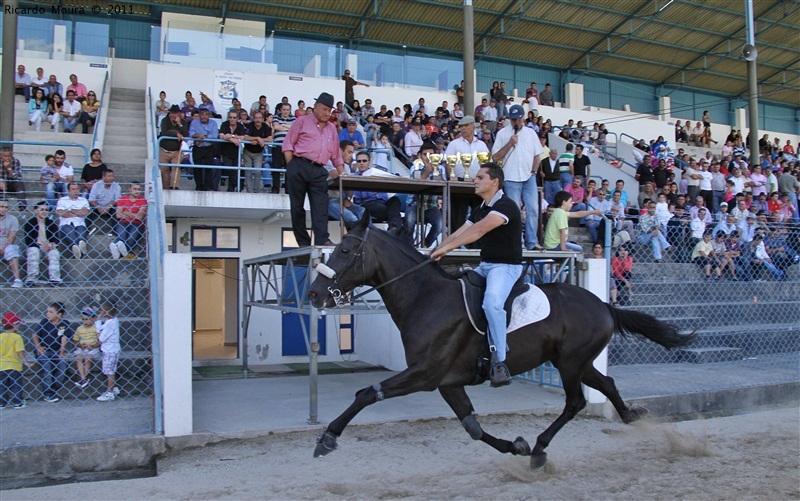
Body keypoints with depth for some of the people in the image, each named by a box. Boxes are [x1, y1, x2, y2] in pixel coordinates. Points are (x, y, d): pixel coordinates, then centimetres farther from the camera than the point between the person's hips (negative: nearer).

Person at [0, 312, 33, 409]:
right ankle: (17, 402, 7)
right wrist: (26, 362, -14)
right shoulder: (17, 337, -12)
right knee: (16, 385, 6)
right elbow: (20, 352, -18)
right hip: (14, 365, -4)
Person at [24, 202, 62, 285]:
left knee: (54, 253, -30)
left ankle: (55, 277, -36)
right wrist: (41, 246, -22)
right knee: (33, 251, -34)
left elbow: (55, 239, 5)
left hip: (49, 247, 2)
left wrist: (51, 245, -19)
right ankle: (31, 277, -35)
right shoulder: (30, 223, 0)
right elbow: (28, 241, -7)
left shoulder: (51, 223, 7)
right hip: (35, 246, -2)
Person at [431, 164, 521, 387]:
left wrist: (446, 248, -30)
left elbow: (479, 230, -27)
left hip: (506, 266, -10)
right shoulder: (480, 210, 15)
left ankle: (499, 361, -28)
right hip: (484, 265, 10)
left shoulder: (506, 206, -14)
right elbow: (458, 233, 13)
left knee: (492, 301, -34)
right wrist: (434, 252, 0)